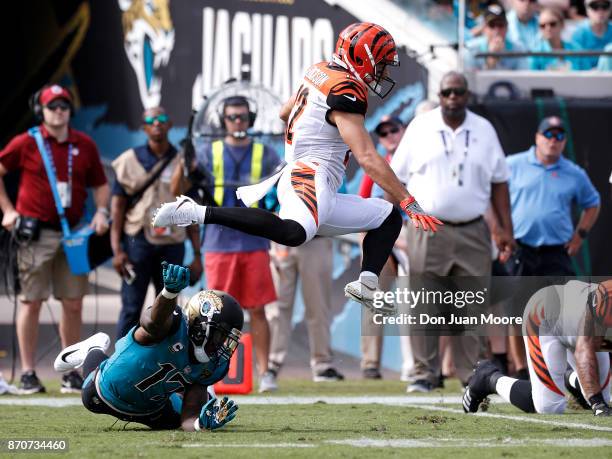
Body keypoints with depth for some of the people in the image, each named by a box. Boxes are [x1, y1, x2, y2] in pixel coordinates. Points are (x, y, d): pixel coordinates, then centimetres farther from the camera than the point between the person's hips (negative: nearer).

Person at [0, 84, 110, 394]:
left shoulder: (85, 145, 9)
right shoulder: (25, 143, -1)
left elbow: (100, 184, 19)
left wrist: (101, 211, 2)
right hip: (36, 234, -3)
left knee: (73, 304, 3)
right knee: (31, 302, -1)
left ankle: (71, 372, 12)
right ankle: (28, 373, 4)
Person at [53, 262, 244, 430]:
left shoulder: (214, 367, -23)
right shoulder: (175, 325, -43)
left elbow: (187, 418, -24)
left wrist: (200, 423, -49)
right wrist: (170, 291, -93)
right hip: (108, 394, -4)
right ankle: (95, 350, 51)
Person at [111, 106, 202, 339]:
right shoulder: (130, 160, 3)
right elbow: (118, 207, 2)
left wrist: (197, 255, 5)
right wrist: (117, 250, -7)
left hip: (172, 244, 2)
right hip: (138, 240, -2)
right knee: (131, 309, -4)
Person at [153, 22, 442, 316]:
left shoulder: (319, 72, 15)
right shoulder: (346, 92, -12)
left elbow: (285, 113, 33)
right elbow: (368, 159, -18)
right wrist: (409, 203, -17)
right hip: (309, 179, -11)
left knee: (389, 218, 18)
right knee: (294, 233, -42)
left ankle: (366, 285, -5)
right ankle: (199, 213, -30)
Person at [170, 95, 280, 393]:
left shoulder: (265, 155, 8)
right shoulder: (208, 153, 8)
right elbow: (178, 190, 4)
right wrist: (184, 163, -14)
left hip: (254, 243, 0)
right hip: (219, 243, 0)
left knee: (257, 310, -1)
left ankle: (264, 371, 3)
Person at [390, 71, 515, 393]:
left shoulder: (484, 130, 10)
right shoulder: (420, 128, 4)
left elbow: (498, 182, 13)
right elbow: (397, 179, 5)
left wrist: (505, 228, 6)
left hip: (472, 232, 2)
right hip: (428, 231, -2)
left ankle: (471, 374, 6)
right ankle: (424, 373, 3)